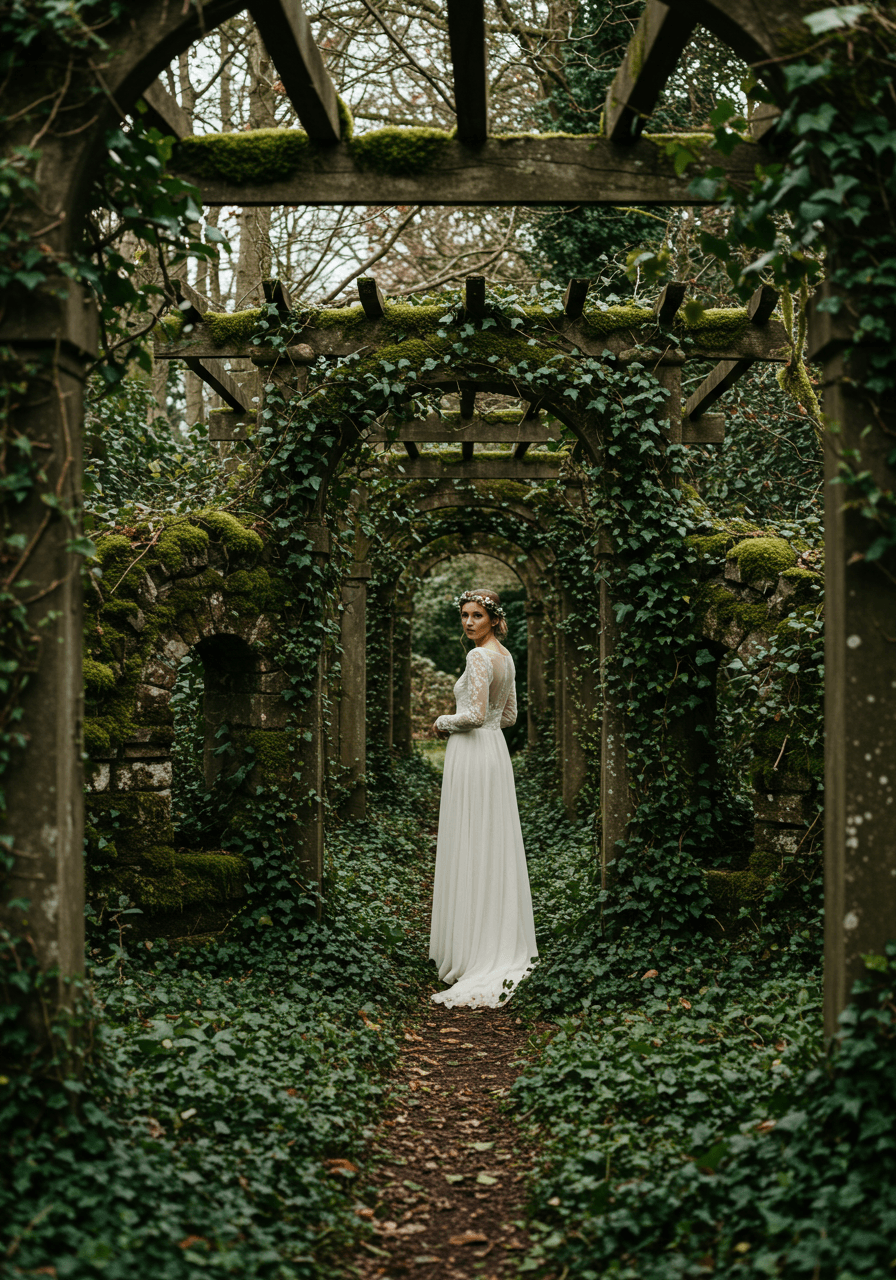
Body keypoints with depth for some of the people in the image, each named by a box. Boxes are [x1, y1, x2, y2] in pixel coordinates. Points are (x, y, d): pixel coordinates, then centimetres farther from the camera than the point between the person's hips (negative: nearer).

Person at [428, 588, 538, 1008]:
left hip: (472, 754, -9)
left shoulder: (479, 657, -15)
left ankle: (474, 953, 0)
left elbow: (475, 714, -23)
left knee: (470, 851, -4)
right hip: (496, 752, 9)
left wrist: (444, 722, -6)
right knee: (495, 847, 13)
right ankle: (505, 941, 19)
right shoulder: (505, 657, 13)